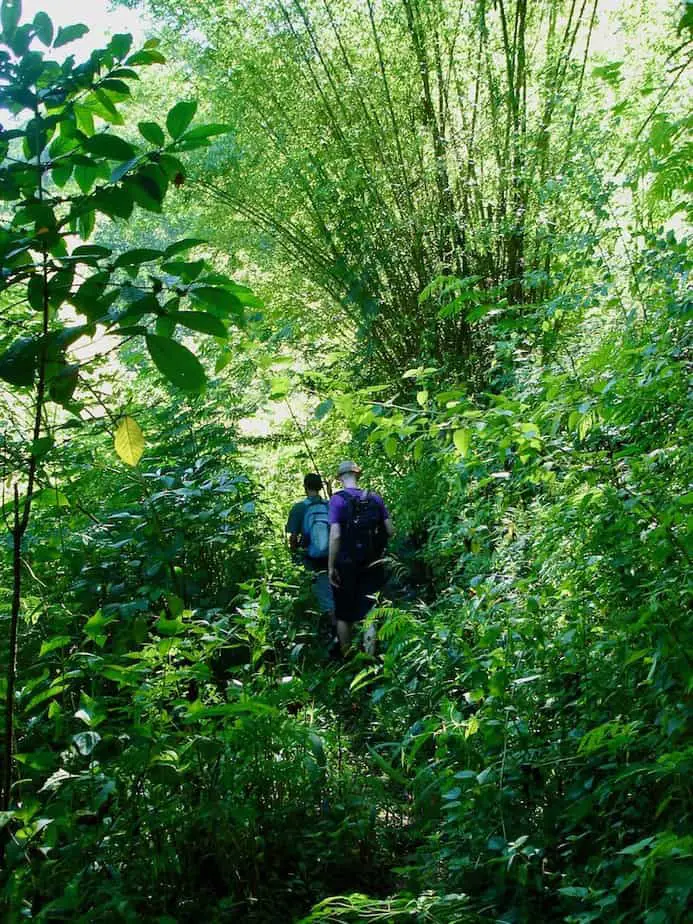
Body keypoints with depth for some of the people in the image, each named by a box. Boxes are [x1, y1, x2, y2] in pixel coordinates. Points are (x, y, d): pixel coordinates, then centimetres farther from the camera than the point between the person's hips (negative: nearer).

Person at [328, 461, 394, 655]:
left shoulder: (337, 500, -10)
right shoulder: (375, 498, 1)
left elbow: (335, 536, -16)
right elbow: (390, 531, 1)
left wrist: (331, 567, -11)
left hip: (346, 565, -3)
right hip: (372, 565, 3)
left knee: (344, 615, 11)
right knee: (368, 613, 8)